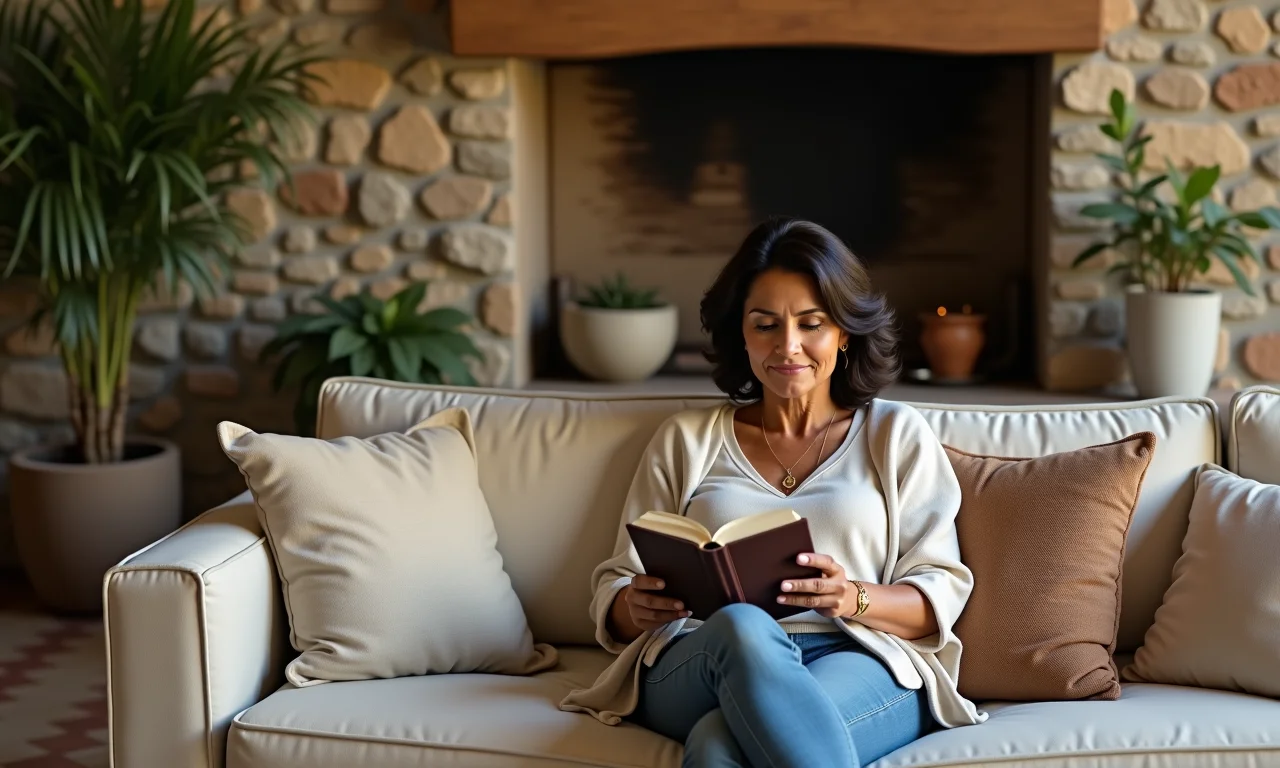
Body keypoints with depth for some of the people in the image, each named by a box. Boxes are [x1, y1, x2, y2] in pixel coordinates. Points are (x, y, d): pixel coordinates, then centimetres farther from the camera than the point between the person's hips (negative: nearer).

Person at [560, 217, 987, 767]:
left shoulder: (896, 434, 19)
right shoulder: (686, 440, 22)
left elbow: (941, 594, 10)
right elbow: (615, 590, 16)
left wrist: (853, 598, -13)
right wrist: (637, 608, -10)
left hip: (860, 663, -2)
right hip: (696, 664, 3)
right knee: (741, 625, -40)